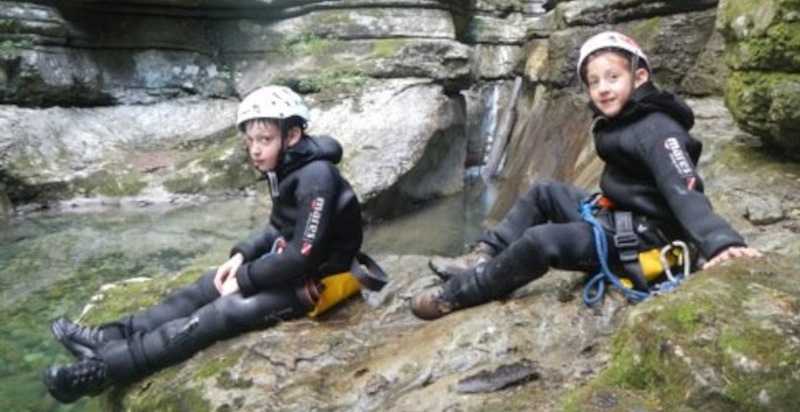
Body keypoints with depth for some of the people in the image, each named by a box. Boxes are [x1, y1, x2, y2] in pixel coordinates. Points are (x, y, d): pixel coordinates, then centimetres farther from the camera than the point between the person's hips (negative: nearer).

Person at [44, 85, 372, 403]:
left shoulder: (316, 178, -25)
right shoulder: (286, 169, 4)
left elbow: (303, 256, -27)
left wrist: (245, 279, -16)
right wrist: (242, 256, 1)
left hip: (319, 278, -9)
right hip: (293, 263, 9)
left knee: (228, 311, -19)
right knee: (209, 286, 3)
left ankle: (107, 368, -18)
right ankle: (114, 337, 5)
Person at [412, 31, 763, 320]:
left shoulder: (657, 131, -20)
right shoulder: (617, 121, 8)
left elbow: (684, 192, -34)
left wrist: (720, 243, -47)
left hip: (644, 238, -10)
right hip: (616, 217, 10)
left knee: (541, 241, -23)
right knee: (545, 192, 12)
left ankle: (457, 294, -8)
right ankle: (483, 257, 7)